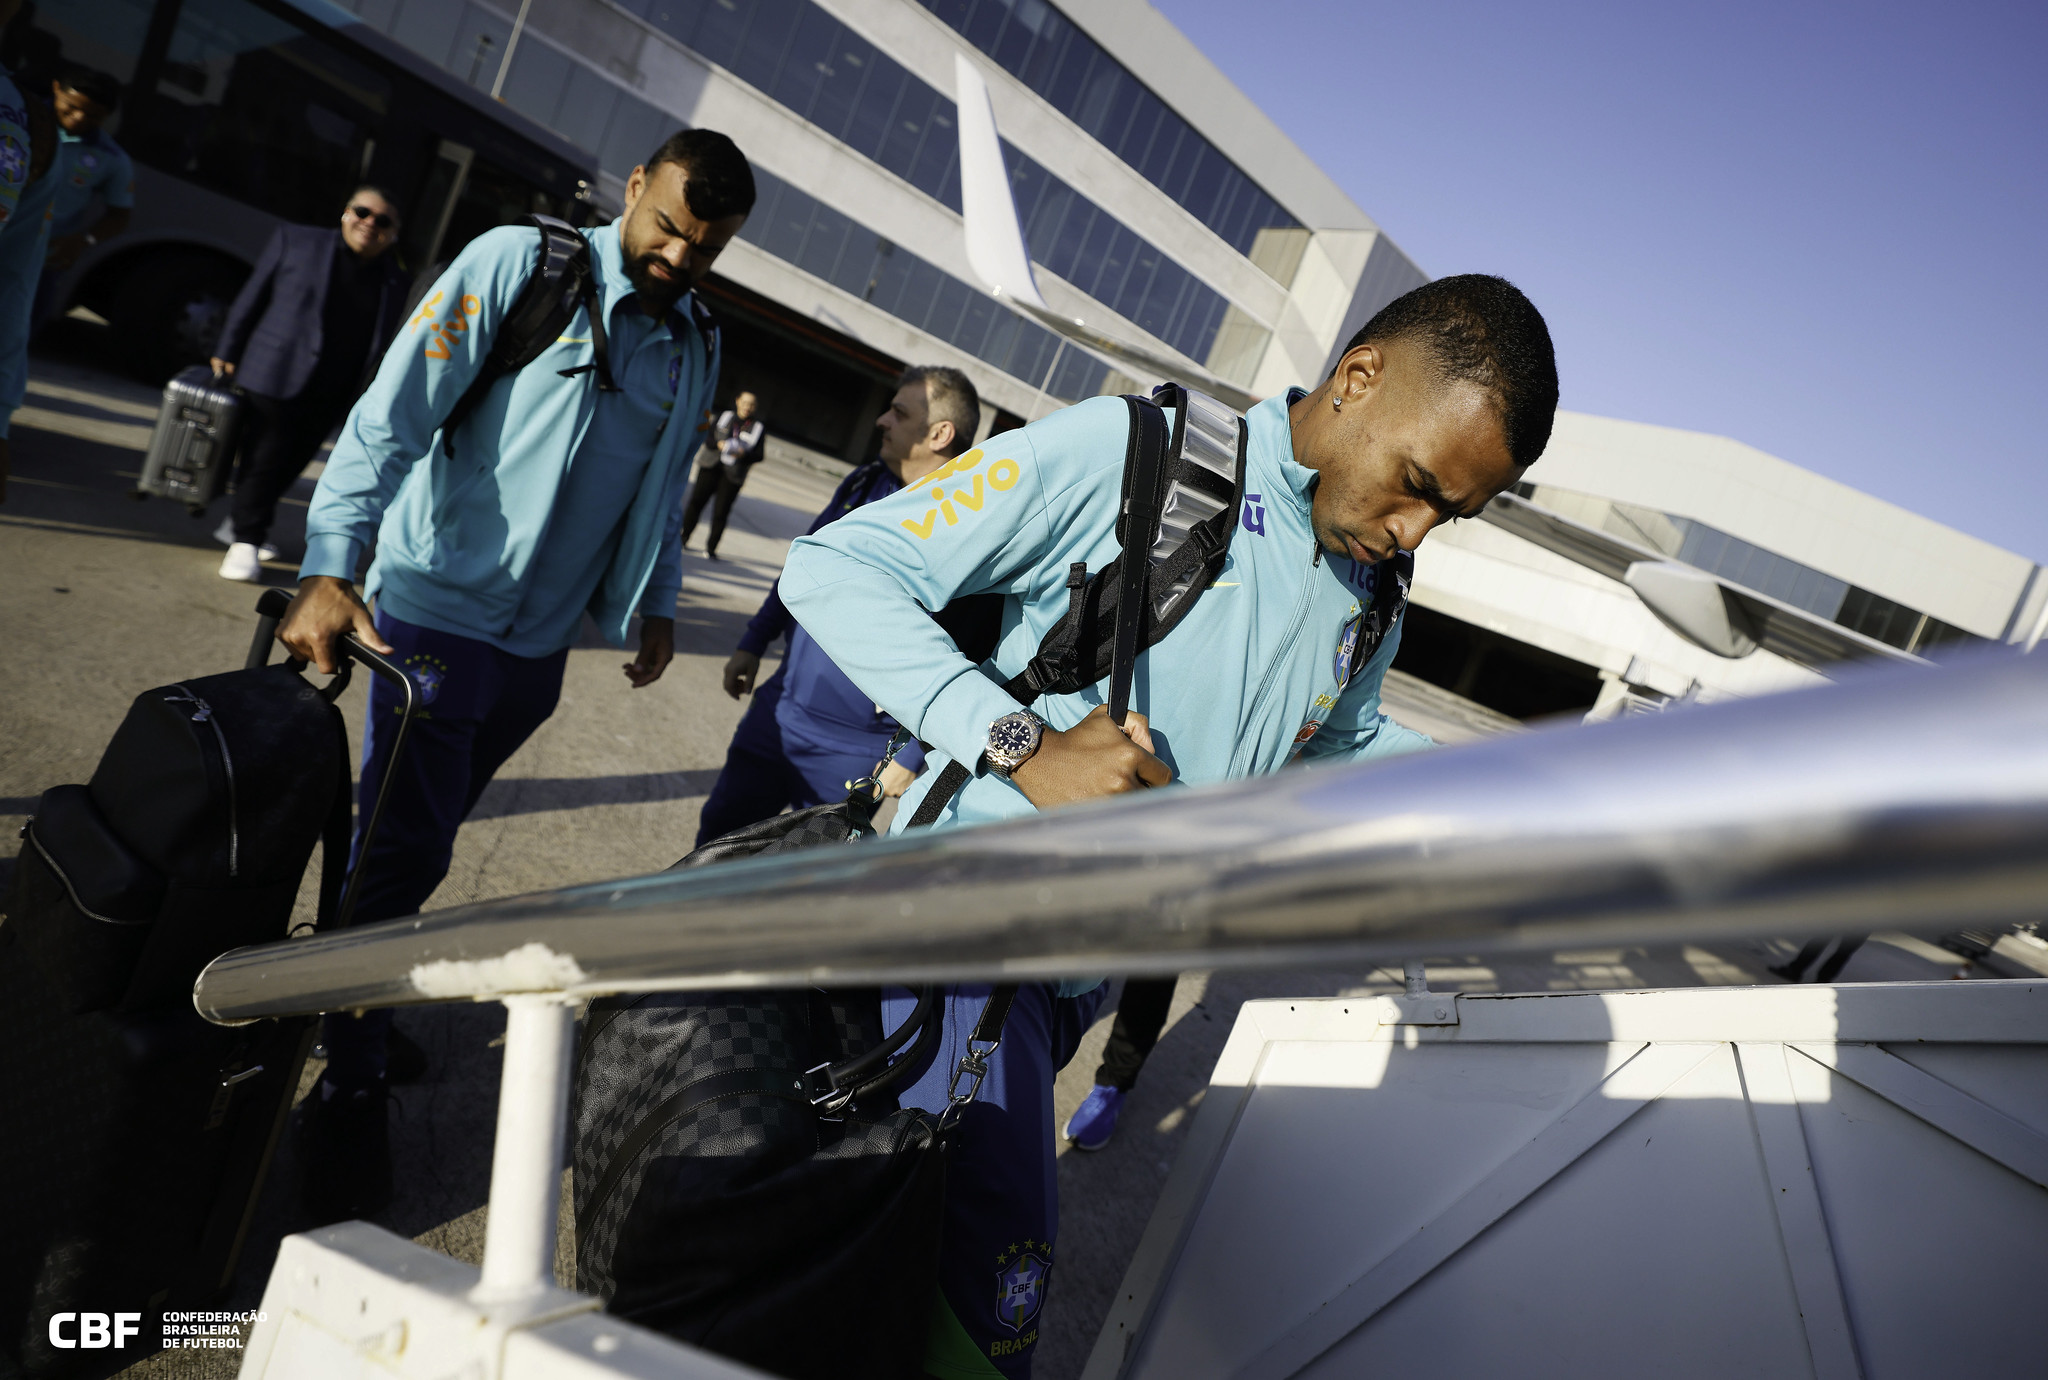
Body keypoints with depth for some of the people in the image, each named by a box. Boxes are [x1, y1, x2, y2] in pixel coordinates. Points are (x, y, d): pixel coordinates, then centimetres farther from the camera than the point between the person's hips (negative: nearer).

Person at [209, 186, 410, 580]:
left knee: (289, 466, 10)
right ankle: (245, 540, 13)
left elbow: (379, 347, 11)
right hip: (275, 378, -3)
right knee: (264, 460, 0)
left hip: (329, 398, 3)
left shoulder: (394, 283, 7)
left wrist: (355, 403, 9)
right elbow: (252, 297, 6)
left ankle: (241, 525, 29)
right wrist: (227, 354, 4)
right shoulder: (296, 242, 3)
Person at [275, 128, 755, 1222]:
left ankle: (359, 998, 37)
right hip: (442, 609, -5)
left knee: (419, 836, 17)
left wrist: (657, 602, 17)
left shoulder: (697, 349, 8)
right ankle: (349, 1089, 12)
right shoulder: (521, 266, -9)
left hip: (540, 640, 5)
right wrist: (332, 564, -26)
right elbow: (397, 410, -17)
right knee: (406, 848, -4)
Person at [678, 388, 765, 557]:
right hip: (711, 467, 1)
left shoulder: (759, 428, 5)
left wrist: (743, 455, -17)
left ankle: (711, 548, 6)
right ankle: (684, 537, 13)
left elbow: (759, 455, 2)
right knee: (696, 501, -2)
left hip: (733, 474, -1)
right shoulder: (724, 417, 8)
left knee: (721, 512, -4)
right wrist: (719, 444, -15)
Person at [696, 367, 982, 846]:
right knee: (719, 833, 18)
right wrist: (752, 644, 16)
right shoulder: (865, 483, 2)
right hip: (778, 712, 6)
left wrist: (912, 756, -17)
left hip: (851, 755, -6)